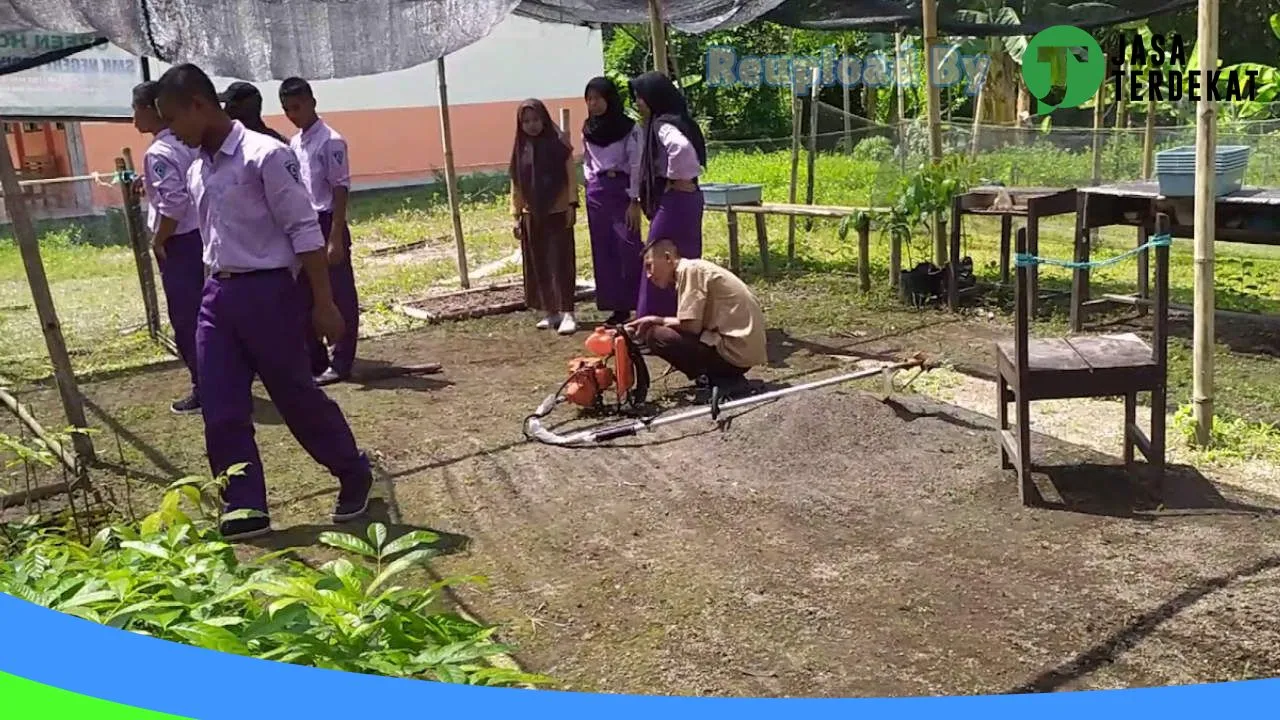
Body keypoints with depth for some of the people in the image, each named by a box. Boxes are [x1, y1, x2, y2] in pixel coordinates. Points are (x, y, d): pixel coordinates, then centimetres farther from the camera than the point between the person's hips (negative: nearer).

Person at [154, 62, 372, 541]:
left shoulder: (265, 155, -13)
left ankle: (354, 475, 27)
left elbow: (304, 231, -14)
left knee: (298, 397, 5)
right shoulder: (196, 171, 11)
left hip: (267, 291, -7)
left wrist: (323, 303, -15)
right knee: (221, 412, 4)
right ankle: (245, 512, 15)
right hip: (217, 294, 7)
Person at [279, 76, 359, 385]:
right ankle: (315, 362, 21)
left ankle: (340, 365, 6)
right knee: (307, 297, 11)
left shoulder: (330, 141, -11)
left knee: (340, 297, 0)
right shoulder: (293, 144, 12)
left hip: (326, 224, -8)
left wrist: (335, 238, -18)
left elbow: (340, 190, -14)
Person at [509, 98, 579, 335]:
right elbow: (516, 184, 10)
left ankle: (567, 313, -7)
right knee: (538, 265, 8)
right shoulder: (520, 148, 7)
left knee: (561, 262, -6)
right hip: (532, 216, 4)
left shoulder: (559, 142, -4)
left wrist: (572, 205, -12)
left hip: (558, 213, -4)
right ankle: (550, 311, 18)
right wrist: (516, 215, 8)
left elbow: (571, 175, -5)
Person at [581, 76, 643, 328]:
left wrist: (634, 201, -14)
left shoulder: (629, 128, -6)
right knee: (604, 251, 5)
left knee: (629, 248, -10)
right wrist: (591, 185, 9)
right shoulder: (588, 129, 9)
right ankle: (618, 307, 11)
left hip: (622, 191, -5)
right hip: (597, 193, 5)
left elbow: (636, 165, -9)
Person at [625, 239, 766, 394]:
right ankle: (728, 377, 11)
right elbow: (694, 324, 14)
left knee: (657, 336, -9)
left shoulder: (689, 269, -9)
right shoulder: (697, 268, 19)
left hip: (736, 351, -10)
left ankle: (718, 381, -5)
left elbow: (691, 326, -16)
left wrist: (657, 320, 2)